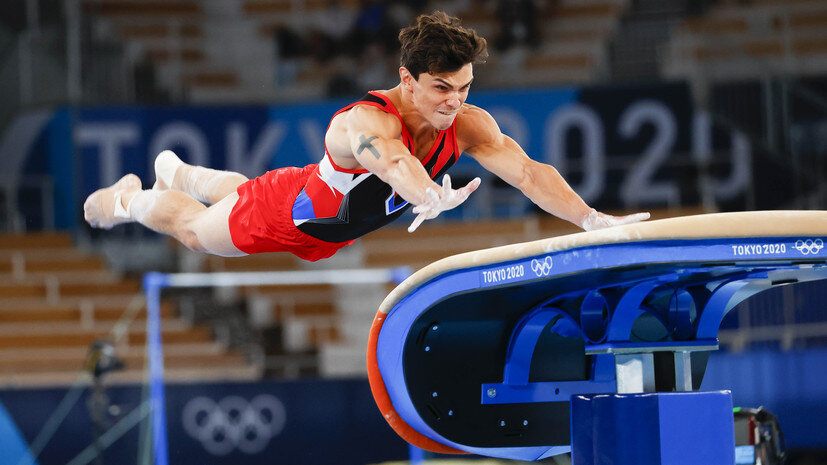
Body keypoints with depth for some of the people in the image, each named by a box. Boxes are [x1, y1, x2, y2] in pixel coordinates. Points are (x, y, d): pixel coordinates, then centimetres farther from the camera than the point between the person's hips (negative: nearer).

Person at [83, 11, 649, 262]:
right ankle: (129, 197, 54)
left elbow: (527, 169, -44)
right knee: (196, 228, 24)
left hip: (331, 232, 6)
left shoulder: (468, 124, -31)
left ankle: (178, 172, 68)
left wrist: (592, 219, -60)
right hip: (282, 213, -6)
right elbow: (390, 158, -70)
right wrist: (427, 195, -93)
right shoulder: (368, 120, -47)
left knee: (237, 193, 37)